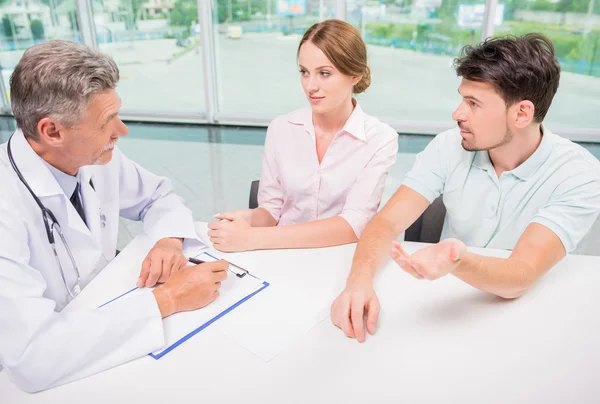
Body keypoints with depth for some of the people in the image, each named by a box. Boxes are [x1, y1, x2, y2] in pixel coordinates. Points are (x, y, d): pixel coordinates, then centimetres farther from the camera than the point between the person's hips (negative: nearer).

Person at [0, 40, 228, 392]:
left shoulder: (97, 159, -9)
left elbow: (159, 195, 7)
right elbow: (31, 355, -33)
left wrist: (170, 241, -13)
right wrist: (167, 300, -29)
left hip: (107, 322, 6)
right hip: (46, 380, -5)